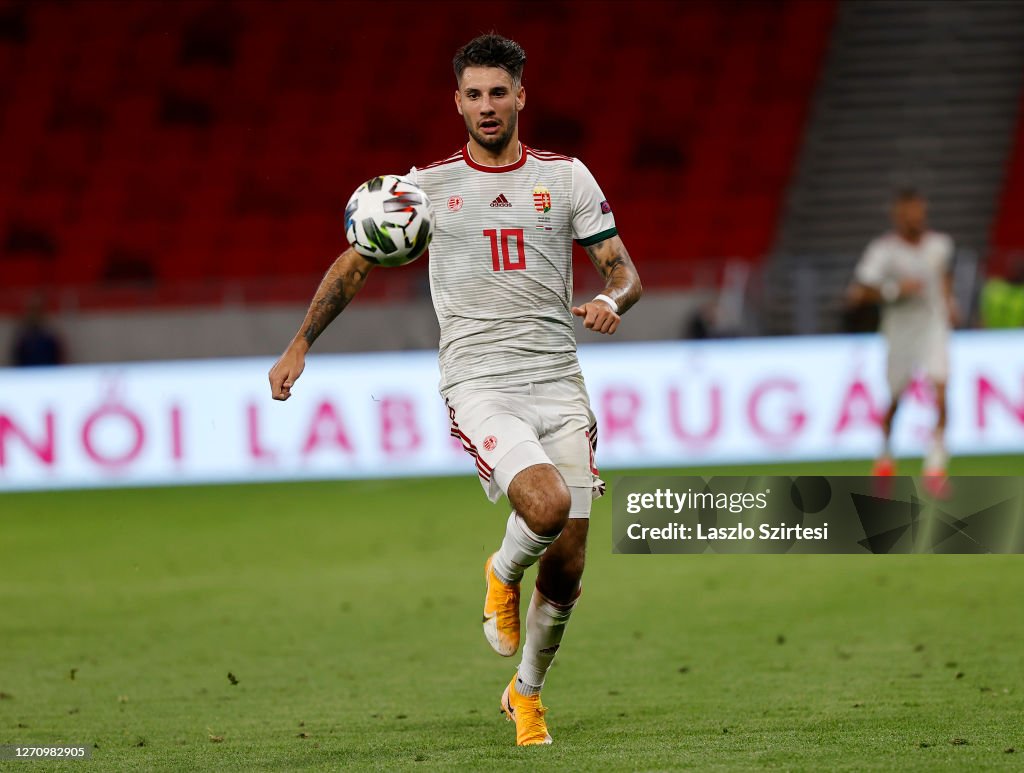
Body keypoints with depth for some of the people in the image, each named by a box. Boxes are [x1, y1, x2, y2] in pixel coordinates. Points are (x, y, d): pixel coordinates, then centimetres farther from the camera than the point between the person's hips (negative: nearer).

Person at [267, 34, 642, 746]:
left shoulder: (566, 178, 9)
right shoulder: (428, 186, 6)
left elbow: (623, 270, 9)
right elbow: (355, 265, 16)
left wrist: (611, 300, -15)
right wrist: (300, 345, 10)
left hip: (559, 384, 2)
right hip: (478, 384, -2)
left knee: (566, 568, 0)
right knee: (547, 505, -29)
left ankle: (526, 693, 25)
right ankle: (502, 574, 6)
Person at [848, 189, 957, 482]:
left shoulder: (941, 244, 2)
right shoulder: (882, 250, -13)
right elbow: (857, 293, -17)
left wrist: (949, 302, 9)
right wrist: (895, 290, -25)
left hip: (934, 325, 2)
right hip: (900, 330, -2)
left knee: (939, 389, -16)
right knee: (895, 398, 9)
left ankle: (936, 458, -11)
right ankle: (885, 455, 33)